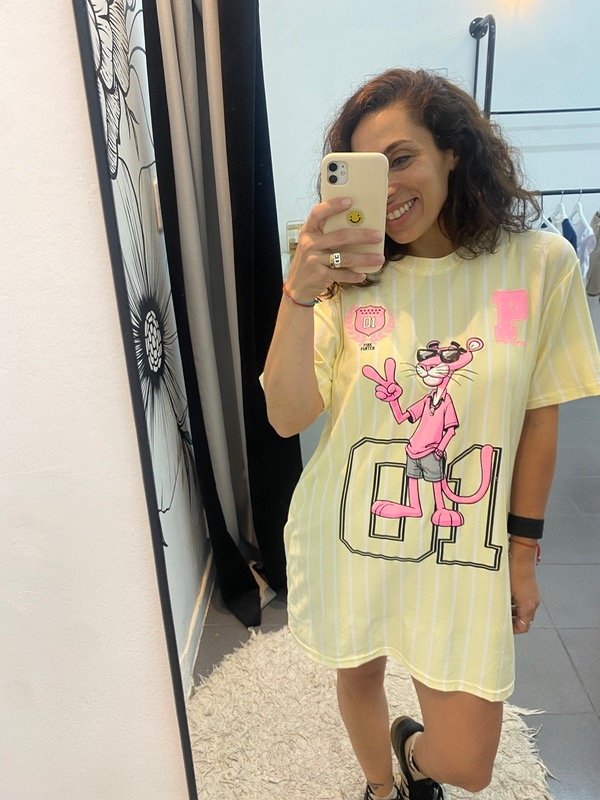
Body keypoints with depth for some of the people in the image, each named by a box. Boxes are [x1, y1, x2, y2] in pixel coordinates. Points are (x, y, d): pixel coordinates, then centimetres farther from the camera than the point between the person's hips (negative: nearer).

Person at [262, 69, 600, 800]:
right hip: (348, 539, 1)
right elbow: (287, 418, -15)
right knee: (357, 679, 24)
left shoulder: (539, 262, -8)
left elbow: (540, 418, -1)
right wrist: (299, 294, -30)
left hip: (465, 551, 0)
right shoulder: (347, 275, -7)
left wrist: (524, 550, 5)